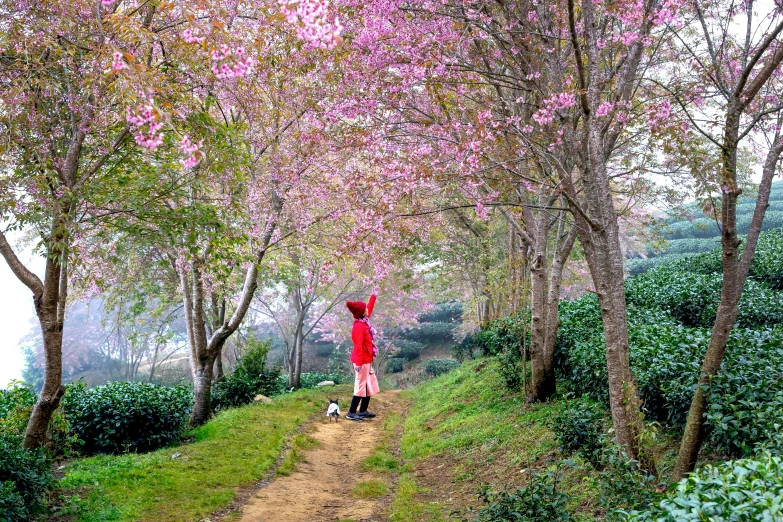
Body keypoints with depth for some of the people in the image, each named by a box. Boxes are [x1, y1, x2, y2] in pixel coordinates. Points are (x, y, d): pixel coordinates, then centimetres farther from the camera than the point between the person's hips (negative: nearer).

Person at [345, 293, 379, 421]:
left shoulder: (364, 322, 8)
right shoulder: (359, 326, -20)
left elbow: (369, 309, 29)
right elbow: (358, 345, -24)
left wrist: (373, 297, 36)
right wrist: (358, 363, -27)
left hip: (366, 360, 10)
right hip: (362, 361, -10)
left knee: (370, 385, 16)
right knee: (361, 386, -5)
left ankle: (363, 411, 23)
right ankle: (351, 413, 0)